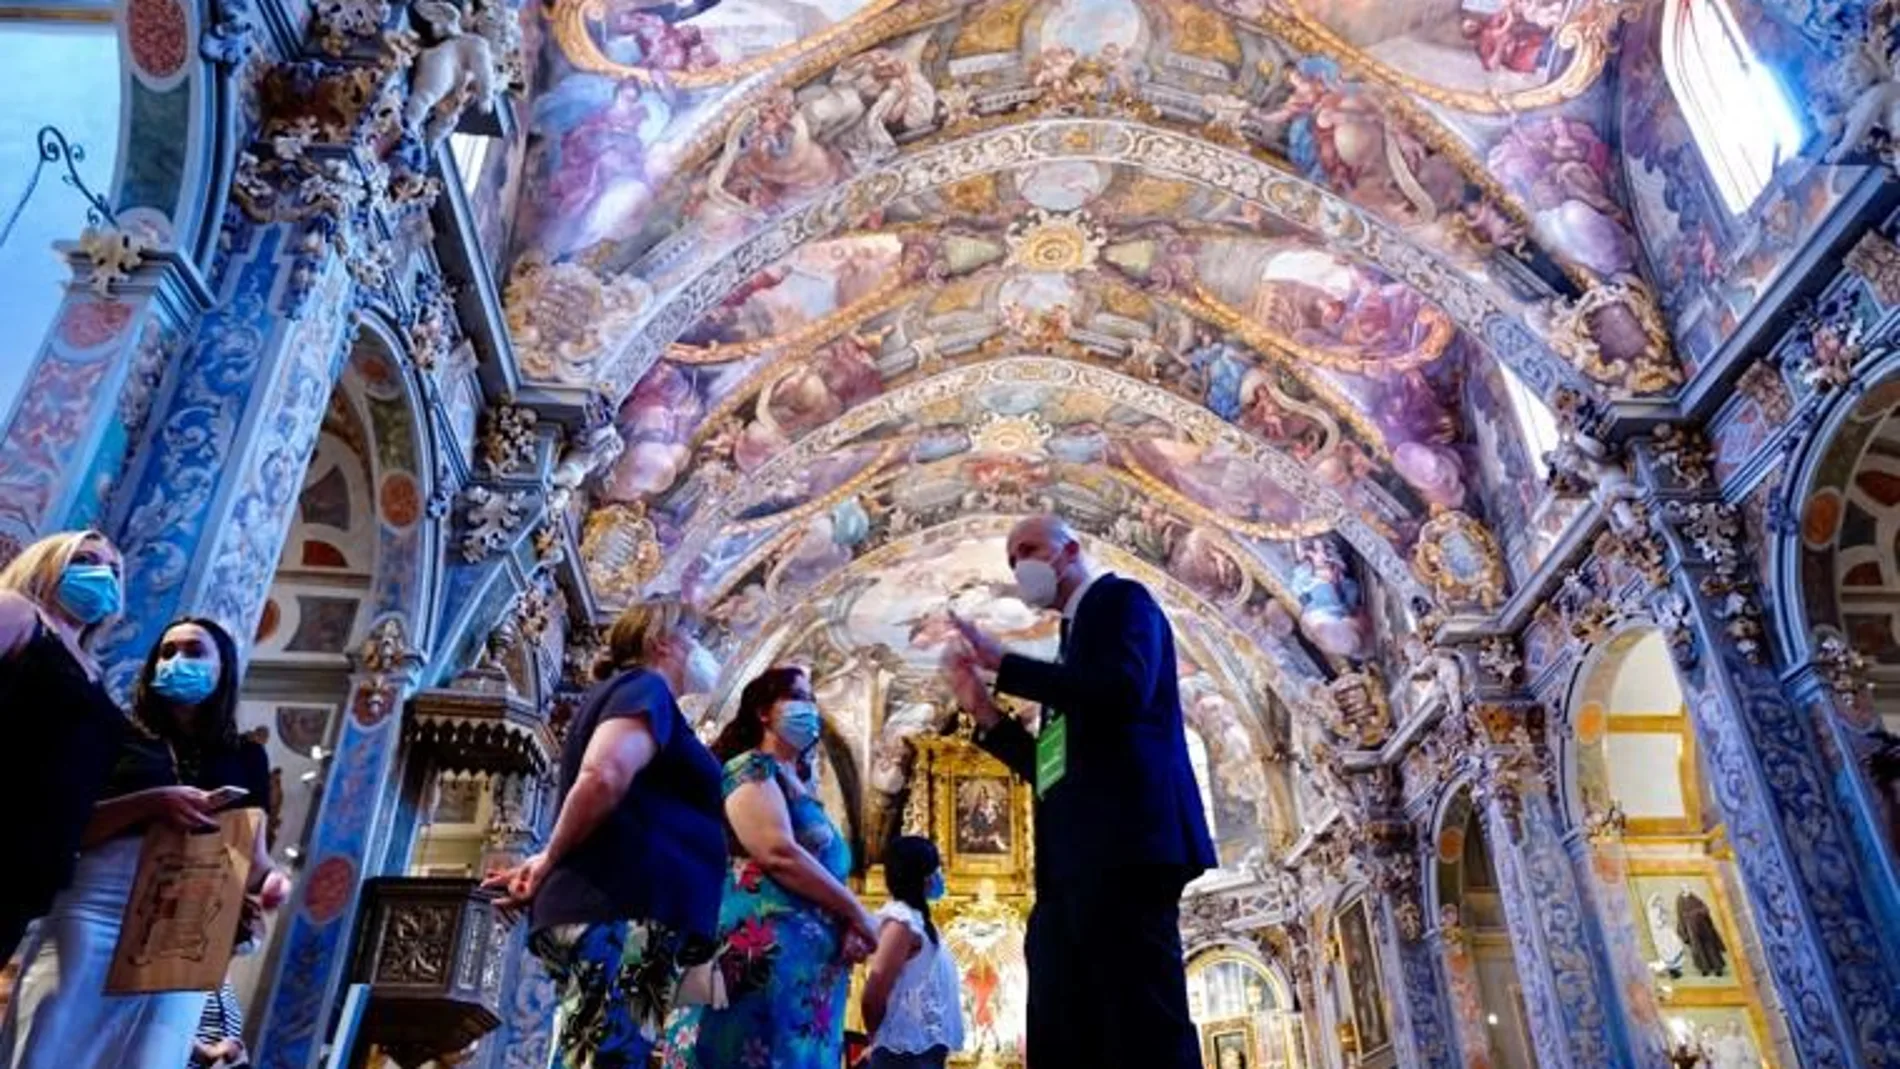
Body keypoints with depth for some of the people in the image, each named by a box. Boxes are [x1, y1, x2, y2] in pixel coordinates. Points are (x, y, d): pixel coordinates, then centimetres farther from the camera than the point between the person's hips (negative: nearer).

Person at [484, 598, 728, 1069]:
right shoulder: (645, 687, -3)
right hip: (620, 913, -10)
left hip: (612, 910, 10)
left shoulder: (625, 692, 27)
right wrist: (551, 861, -8)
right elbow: (602, 778, -20)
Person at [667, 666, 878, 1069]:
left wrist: (848, 923, 1)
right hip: (766, 953, -9)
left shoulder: (798, 786, 25)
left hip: (808, 964, 9)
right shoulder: (751, 768, -2)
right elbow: (777, 853, -17)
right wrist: (857, 914, -9)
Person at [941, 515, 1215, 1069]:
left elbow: (1124, 689, -15)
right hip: (1073, 862, 9)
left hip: (1121, 842, -9)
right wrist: (986, 713, 15)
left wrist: (1004, 663, -9)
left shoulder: (1120, 599, 7)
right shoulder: (1076, 639, 29)